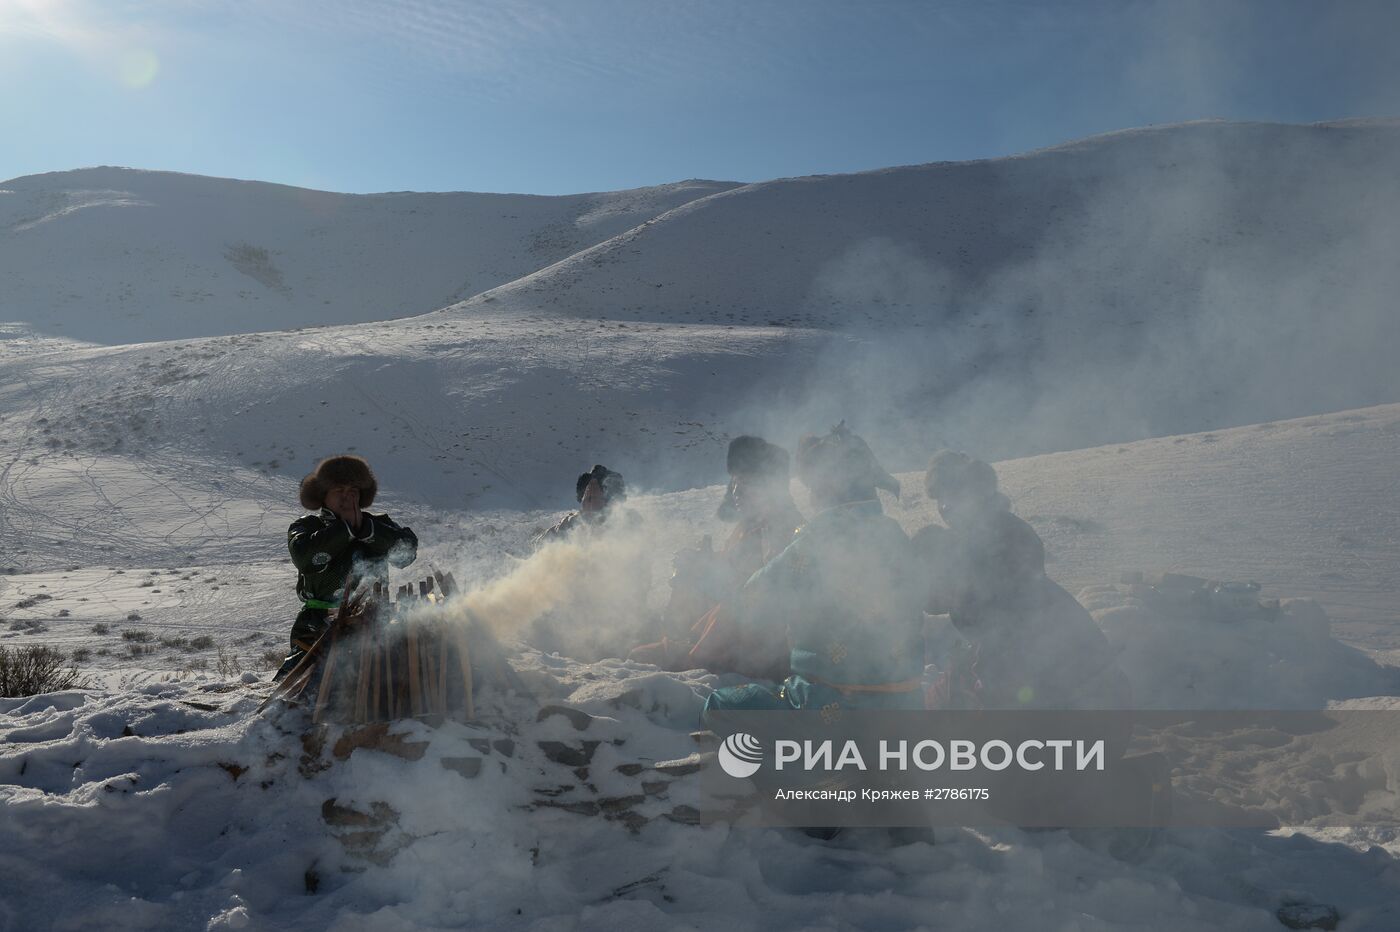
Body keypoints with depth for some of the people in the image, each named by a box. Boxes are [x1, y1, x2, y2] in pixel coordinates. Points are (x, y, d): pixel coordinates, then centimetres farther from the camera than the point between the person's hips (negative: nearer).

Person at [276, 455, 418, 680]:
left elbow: (407, 552, -3)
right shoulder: (305, 526, 10)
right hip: (319, 625, -1)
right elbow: (305, 558, -12)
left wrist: (365, 528, -9)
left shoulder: (378, 525, 14)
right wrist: (345, 528, -8)